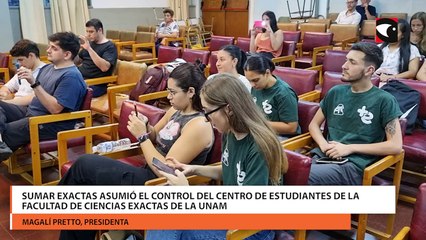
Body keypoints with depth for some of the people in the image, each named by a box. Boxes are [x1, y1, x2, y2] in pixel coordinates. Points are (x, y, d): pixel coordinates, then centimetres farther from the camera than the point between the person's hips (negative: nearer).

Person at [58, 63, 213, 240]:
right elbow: (156, 138, 20)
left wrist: (142, 136, -17)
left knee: (84, 165, -6)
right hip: (149, 173, 9)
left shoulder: (199, 125, -20)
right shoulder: (177, 110, 7)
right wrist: (145, 127, -1)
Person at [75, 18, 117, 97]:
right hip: (79, 78, 7)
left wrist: (89, 49, -25)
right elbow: (77, 62, 20)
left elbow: (104, 67, -22)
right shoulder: (90, 43, 15)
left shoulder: (110, 46, -6)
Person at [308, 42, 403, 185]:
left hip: (354, 165, -5)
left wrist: (350, 148, -8)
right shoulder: (336, 92, 16)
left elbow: (396, 145, -4)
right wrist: (323, 144, -2)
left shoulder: (384, 100, 1)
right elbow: (314, 124, 20)